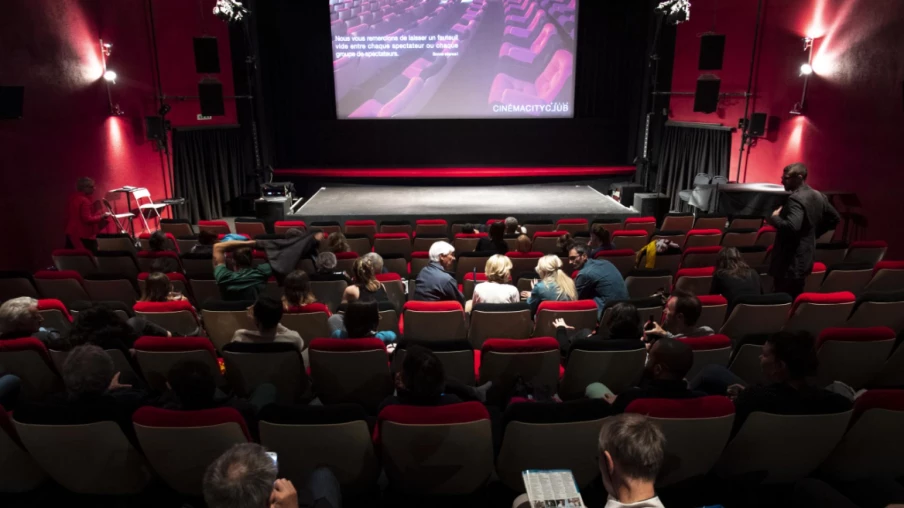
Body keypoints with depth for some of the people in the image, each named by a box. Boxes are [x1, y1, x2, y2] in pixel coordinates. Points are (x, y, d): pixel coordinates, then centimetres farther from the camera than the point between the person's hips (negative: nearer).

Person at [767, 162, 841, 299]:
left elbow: (792, 227, -31)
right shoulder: (818, 196, 11)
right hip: (805, 259, 10)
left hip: (790, 262, -10)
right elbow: (834, 219, 21)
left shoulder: (795, 199, -19)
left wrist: (773, 218, -16)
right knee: (796, 298, 17)